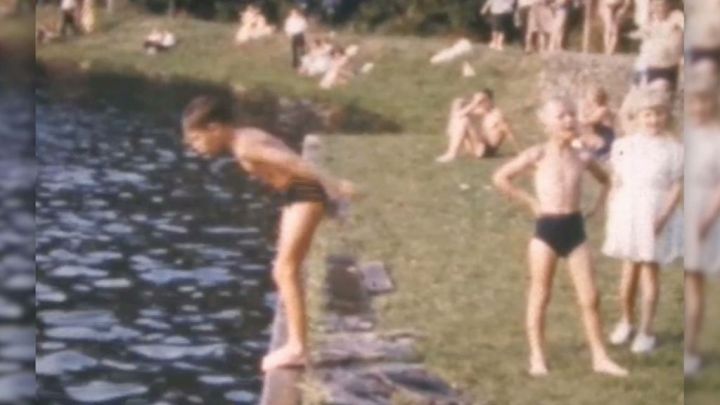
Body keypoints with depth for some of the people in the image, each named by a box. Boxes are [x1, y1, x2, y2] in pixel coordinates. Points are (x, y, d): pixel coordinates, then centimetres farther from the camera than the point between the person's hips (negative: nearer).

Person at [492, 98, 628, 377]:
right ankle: (537, 358, 12)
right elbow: (500, 178, -6)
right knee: (540, 297, 4)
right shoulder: (538, 155, -4)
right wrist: (529, 202, -5)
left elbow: (605, 180, 27)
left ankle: (600, 357, 10)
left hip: (574, 227, 3)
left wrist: (598, 205, 12)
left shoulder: (582, 158, 8)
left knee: (590, 297, 2)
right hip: (547, 228, -3)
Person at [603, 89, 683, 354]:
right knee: (629, 269, 12)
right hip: (627, 212, 3)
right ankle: (626, 321, 30)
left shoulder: (674, 149, -6)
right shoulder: (623, 145, 4)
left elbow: (677, 186, -7)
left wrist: (664, 216, -17)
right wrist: (611, 214, 3)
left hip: (655, 214, -3)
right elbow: (616, 183, 8)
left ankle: (646, 331, 9)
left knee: (650, 271, 1)